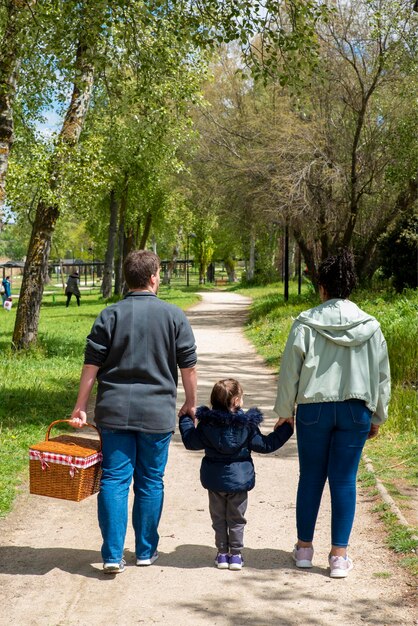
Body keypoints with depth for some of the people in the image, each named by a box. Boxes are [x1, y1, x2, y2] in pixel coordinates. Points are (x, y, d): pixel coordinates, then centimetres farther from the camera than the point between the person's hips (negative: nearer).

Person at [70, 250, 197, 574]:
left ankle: (113, 555, 1)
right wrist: (191, 403, 15)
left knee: (114, 480, 4)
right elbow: (188, 367, 1)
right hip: (158, 413, 0)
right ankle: (146, 550, 22)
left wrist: (81, 406, 4)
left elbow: (92, 365, -3)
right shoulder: (174, 316, -2)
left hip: (114, 411, 0)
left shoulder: (110, 315, -1)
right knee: (150, 482, 11)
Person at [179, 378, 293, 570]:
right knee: (236, 519, 12)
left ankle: (222, 554, 16)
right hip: (239, 479, -1)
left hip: (214, 480, 1)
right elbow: (265, 444, -3)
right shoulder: (247, 424, -10)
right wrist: (286, 429, 8)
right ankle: (235, 554, 14)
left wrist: (185, 419, 17)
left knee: (218, 518, 14)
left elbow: (191, 442, 3)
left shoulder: (207, 423, -7)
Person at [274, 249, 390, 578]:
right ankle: (339, 555, 10)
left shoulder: (305, 324, -6)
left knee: (310, 478, 11)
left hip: (313, 410, 0)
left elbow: (290, 371, -2)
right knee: (344, 480, 6)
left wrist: (284, 411, 9)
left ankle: (304, 548, 23)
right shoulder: (369, 326, 0)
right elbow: (382, 375, 6)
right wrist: (378, 417, 17)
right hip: (355, 412, 1)